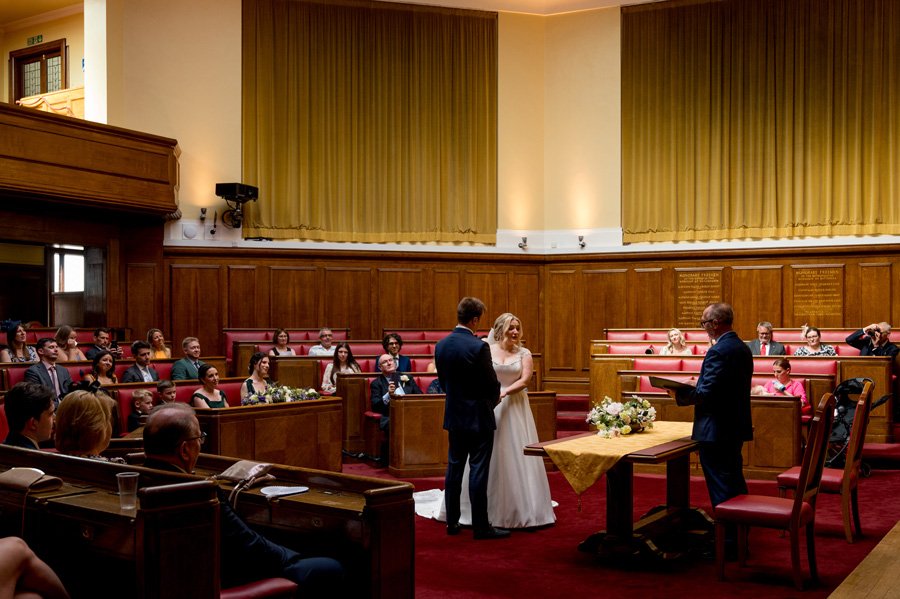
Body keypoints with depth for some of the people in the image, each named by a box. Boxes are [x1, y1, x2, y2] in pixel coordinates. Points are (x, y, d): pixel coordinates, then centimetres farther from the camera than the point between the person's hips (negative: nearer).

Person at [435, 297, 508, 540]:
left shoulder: (441, 345, 2)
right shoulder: (478, 347, -18)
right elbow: (492, 384, -12)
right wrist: (493, 400, 9)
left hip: (453, 416, 7)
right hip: (478, 418, -6)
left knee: (454, 468, 13)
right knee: (478, 472, -1)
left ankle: (452, 522, 20)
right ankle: (481, 527, 5)